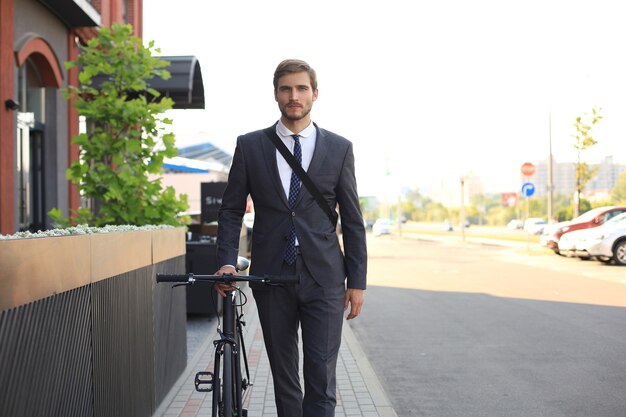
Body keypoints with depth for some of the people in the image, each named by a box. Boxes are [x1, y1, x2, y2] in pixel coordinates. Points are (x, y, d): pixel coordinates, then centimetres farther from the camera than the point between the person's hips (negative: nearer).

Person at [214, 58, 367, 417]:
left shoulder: (339, 148, 4)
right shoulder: (250, 146, 5)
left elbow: (352, 219, 5)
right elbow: (231, 210, 6)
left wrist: (357, 281, 2)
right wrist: (227, 262, -9)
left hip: (324, 279, -1)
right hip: (272, 277, 1)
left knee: (322, 377, -4)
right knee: (283, 376, 11)